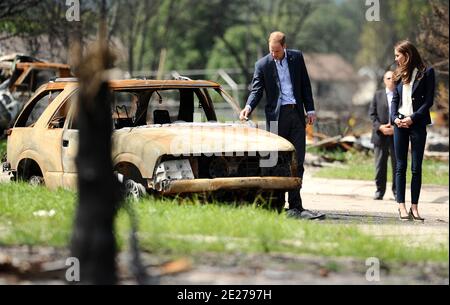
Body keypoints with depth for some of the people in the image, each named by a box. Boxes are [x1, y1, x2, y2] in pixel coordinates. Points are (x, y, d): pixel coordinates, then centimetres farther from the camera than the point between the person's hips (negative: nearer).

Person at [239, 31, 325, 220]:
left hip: (297, 114, 2)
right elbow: (256, 90, -3)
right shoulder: (262, 65, -1)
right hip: (277, 116, -2)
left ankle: (295, 206, 1)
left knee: (297, 162, 0)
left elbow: (305, 84, 12)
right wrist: (248, 107, -22)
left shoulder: (297, 58, 7)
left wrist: (310, 109, 7)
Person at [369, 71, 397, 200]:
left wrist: (396, 128, -13)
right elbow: (372, 113, 5)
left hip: (397, 135, -1)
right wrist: (380, 127, -9)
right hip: (380, 135, 1)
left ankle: (397, 191, 11)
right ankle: (380, 190, 11)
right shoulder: (378, 95, 10)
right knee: (380, 164, 4)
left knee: (397, 164, 2)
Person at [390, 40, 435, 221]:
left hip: (417, 124, -4)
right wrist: (395, 118, -5)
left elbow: (429, 101, -6)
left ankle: (414, 207, 1)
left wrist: (413, 118, -14)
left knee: (416, 168, -2)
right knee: (401, 166, 1)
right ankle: (401, 206, 2)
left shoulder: (426, 73, -1)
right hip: (400, 123, 4)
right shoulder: (400, 75, 13)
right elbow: (395, 99, 12)